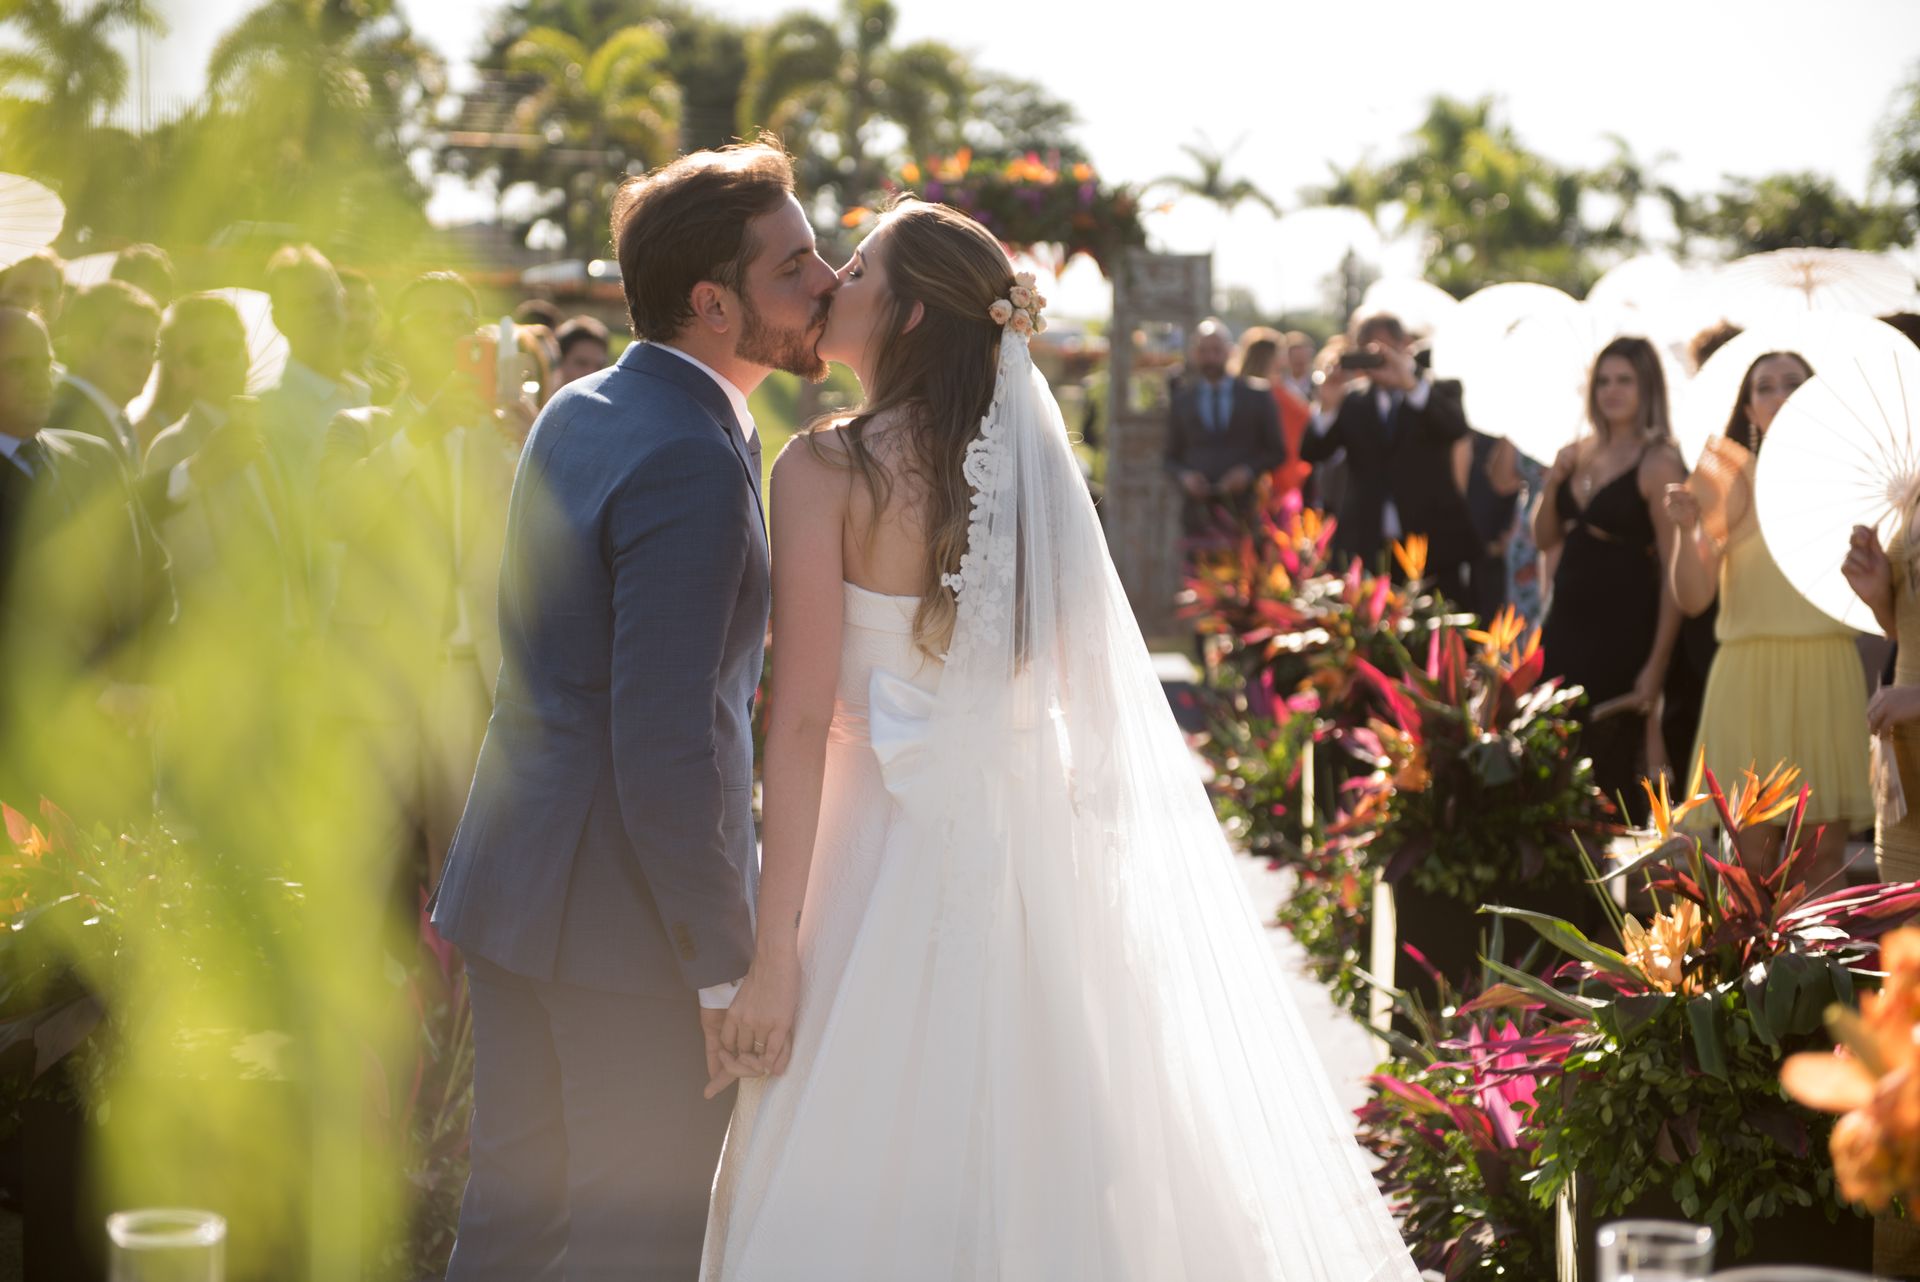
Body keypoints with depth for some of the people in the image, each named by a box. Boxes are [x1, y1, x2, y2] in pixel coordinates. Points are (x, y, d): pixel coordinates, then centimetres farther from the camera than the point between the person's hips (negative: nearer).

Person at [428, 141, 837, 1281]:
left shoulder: (573, 414, 10)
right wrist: (727, 969, -18)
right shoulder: (693, 462, -21)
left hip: (515, 885, 9)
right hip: (629, 912, -9)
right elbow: (663, 745, -24)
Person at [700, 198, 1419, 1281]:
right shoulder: (1028, 457, 5)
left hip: (894, 854, -6)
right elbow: (1074, 684, 11)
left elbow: (805, 718, -15)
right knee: (1044, 1164, 15)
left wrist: (774, 949, -14)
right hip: (1034, 854, 6)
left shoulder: (826, 469, -11)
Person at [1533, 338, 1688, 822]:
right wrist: (1552, 483, -3)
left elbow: (1674, 570, -14)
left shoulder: (1658, 464, -12)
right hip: (1566, 623, 7)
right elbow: (1545, 538, 16)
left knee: (1612, 768, -1)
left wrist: (1657, 664, -18)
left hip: (1622, 633, -7)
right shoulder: (1579, 454, 9)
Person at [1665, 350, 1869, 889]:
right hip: (1753, 676, -3)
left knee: (1825, 855, 2)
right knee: (1754, 855, -3)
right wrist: (1687, 530, -22)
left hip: (1829, 676, 3)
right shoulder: (1734, 479, 2)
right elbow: (1693, 597, -7)